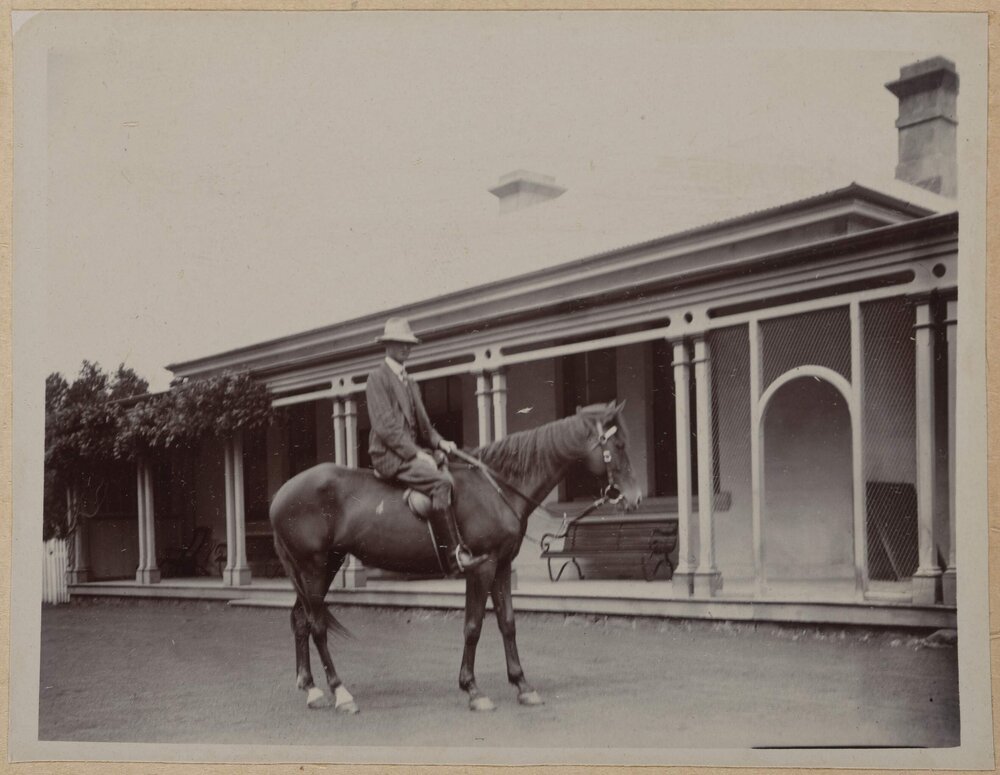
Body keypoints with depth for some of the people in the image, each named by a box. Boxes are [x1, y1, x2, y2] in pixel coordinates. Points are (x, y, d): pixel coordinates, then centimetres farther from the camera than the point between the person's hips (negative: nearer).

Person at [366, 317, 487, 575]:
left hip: (414, 452, 8)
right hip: (389, 455, -8)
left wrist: (439, 442, 2)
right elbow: (384, 425, -12)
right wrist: (416, 453, -18)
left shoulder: (410, 383, 23)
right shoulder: (377, 378, -2)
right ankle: (454, 557, -33)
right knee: (440, 483, -30)